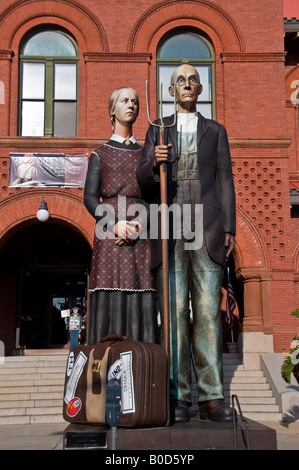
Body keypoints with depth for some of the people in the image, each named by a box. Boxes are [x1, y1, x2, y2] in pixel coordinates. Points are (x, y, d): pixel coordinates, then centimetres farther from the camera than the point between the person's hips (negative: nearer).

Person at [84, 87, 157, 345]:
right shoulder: (100, 155, 14)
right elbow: (90, 198, 3)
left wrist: (140, 224, -10)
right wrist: (116, 224, -14)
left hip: (141, 238, 2)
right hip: (109, 236, -1)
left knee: (141, 301, -4)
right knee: (110, 301, -7)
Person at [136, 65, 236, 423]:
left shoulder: (215, 131, 18)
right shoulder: (157, 130, 17)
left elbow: (225, 181, 11)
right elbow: (142, 181, 9)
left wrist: (229, 228, 0)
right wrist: (154, 163, -14)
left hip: (206, 228, 0)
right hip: (169, 229, 0)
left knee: (208, 311, -4)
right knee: (174, 311, -4)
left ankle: (212, 398, 0)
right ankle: (177, 397, 1)